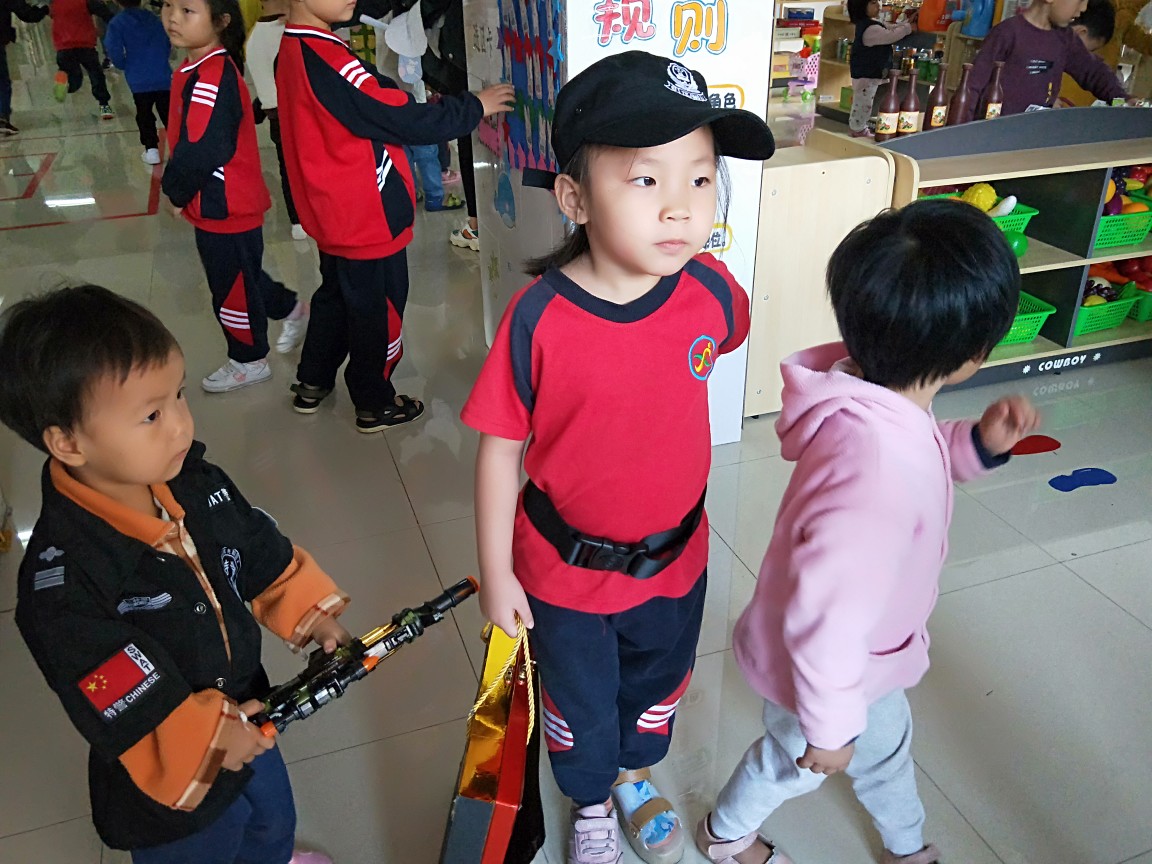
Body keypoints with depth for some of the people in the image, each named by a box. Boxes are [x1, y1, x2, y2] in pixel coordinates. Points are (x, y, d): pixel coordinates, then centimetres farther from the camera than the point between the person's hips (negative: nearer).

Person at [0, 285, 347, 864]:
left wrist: (310, 611, -3)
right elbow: (108, 695, -30)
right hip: (169, 780, -6)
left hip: (247, 725, 6)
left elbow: (262, 552, 2)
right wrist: (205, 736, -25)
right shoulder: (59, 580, -34)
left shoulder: (196, 483, -14)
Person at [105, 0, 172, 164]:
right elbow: (168, 46, 14)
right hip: (163, 77, 2)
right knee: (168, 113, 10)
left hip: (139, 80, -2)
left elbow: (114, 52, -9)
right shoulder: (154, 19, 9)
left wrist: (125, 66, 9)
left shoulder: (117, 23, -2)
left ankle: (152, 150, 4)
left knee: (144, 116, 10)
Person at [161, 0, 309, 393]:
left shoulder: (210, 79, -24)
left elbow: (201, 152, -28)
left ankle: (248, 361, 26)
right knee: (240, 276, 25)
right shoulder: (200, 68, 6)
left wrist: (176, 191, -12)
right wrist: (180, 189, 6)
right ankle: (291, 310, 45)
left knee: (231, 288, 8)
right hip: (224, 204, 9)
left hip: (224, 209, -9)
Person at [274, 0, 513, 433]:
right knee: (378, 309, 7)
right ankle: (375, 405, 23)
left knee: (336, 295, 24)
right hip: (369, 219, -9)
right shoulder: (327, 59, -25)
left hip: (333, 214, 9)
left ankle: (312, 384, 38)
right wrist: (475, 107, -12)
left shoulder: (292, 52, 5)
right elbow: (404, 120, -23)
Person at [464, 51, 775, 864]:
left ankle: (635, 774, 63)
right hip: (566, 569, -3)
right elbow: (500, 447, -16)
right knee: (580, 706, 24)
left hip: (675, 556, 3)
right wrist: (496, 573, -9)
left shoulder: (710, 289, -18)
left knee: (657, 686, 30)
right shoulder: (537, 320, -28)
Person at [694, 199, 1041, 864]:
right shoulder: (875, 471, -45)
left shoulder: (874, 392, -17)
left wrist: (979, 442, -11)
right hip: (828, 666, -8)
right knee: (795, 759, 24)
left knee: (885, 739, 33)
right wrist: (829, 726, -21)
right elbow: (827, 619, -36)